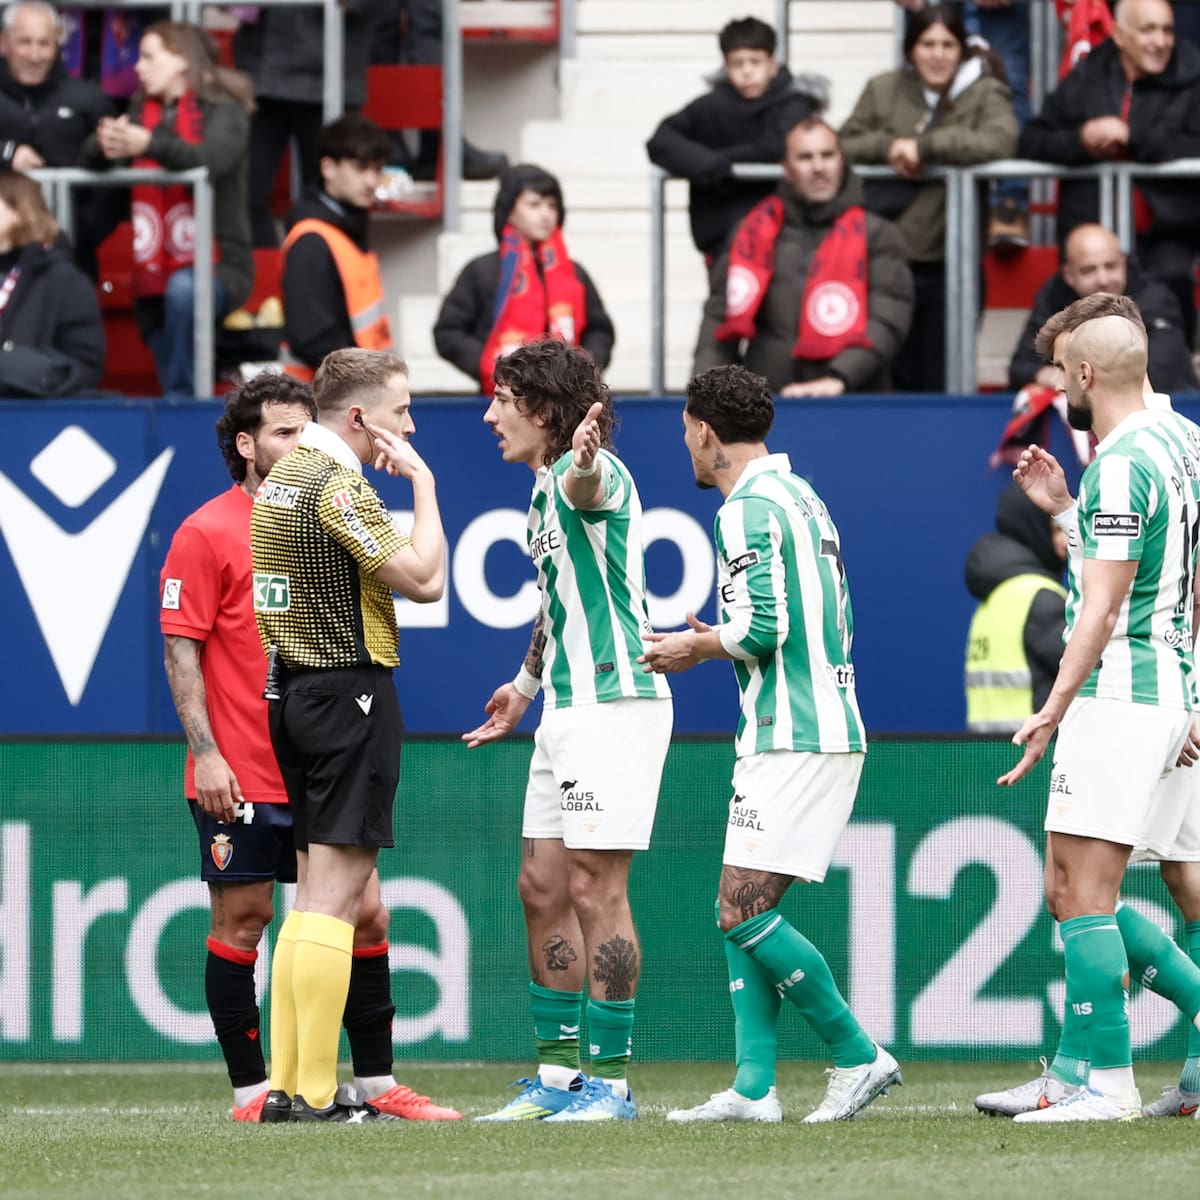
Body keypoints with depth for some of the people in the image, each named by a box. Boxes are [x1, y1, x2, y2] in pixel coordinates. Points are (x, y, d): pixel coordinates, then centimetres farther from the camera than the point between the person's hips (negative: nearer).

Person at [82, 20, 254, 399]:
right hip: (156, 269, 7)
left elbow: (212, 159, -25)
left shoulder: (222, 111, -4)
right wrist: (106, 143, -21)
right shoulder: (143, 109, 14)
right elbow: (90, 158, 4)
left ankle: (181, 396, -32)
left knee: (183, 289, -37)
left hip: (219, 265, -7)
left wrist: (150, 144, -41)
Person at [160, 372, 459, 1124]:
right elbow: (182, 647, -7)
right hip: (239, 779, -6)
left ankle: (376, 1084, 11)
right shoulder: (207, 533, -5)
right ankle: (252, 1091, 7)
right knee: (241, 923, -1)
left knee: (365, 917, 3)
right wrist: (204, 751, -15)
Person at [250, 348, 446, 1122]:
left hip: (293, 688, 10)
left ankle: (287, 1080, 12)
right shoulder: (336, 485, -16)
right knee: (338, 892, -10)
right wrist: (422, 482, -9)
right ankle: (316, 1093, -12)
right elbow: (425, 579, -17)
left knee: (317, 891, 13)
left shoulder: (282, 480, 15)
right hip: (350, 691, -10)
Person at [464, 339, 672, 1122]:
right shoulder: (546, 489, 17)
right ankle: (559, 1076, 17)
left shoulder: (595, 471, -14)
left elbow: (588, 488, -41)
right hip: (567, 708, 10)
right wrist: (525, 686, 43)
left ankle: (612, 1083, -4)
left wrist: (582, 462, -65)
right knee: (543, 888, 11)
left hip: (615, 705, -10)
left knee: (594, 890, -9)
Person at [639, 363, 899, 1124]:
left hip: (794, 740, -10)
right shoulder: (800, 497, 18)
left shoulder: (748, 509, -12)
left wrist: (697, 648, -2)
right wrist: (716, 643, 21)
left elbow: (761, 627, -21)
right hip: (826, 728, 10)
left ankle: (859, 1055, -6)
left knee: (745, 911, -10)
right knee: (741, 913, 9)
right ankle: (755, 1087, 5)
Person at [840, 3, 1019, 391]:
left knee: (942, 383, 1)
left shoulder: (985, 94, 2)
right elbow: (843, 146, 7)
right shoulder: (883, 90, 10)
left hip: (950, 262, -2)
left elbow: (1000, 141, -17)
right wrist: (887, 146, -12)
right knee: (899, 378, 6)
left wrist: (924, 146, -17)